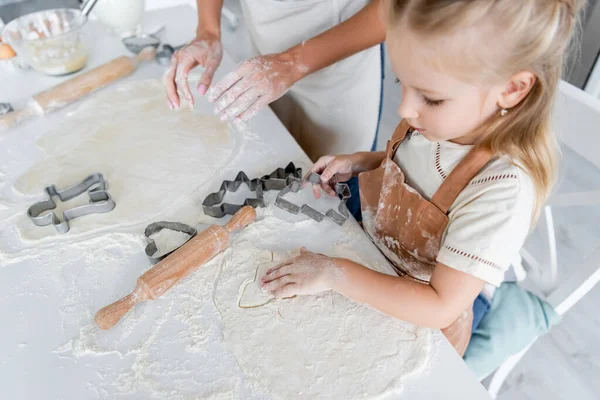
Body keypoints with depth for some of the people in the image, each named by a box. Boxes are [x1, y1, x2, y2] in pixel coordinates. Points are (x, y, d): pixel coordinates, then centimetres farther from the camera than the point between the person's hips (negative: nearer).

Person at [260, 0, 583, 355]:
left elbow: (440, 307, -29)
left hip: (424, 311, -5)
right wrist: (360, 162, -11)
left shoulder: (504, 190, -35)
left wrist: (336, 274, -30)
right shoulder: (446, 118, -18)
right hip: (376, 247, 6)